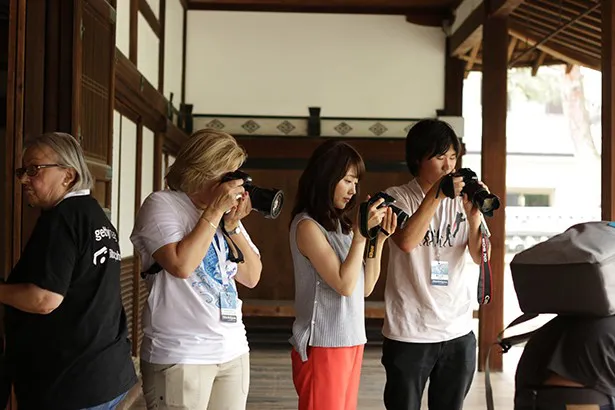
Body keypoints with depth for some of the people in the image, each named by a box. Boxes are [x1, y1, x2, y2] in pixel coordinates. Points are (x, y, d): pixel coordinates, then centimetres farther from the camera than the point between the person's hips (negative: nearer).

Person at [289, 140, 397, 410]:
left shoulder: (341, 224, 10)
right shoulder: (307, 225, -12)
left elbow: (365, 287, 9)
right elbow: (345, 285, -18)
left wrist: (379, 239, 0)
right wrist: (362, 233, -16)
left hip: (351, 340, 8)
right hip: (323, 345, -8)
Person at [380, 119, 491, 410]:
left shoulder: (461, 199, 6)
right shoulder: (397, 198, -3)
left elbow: (480, 257, 2)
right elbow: (406, 242, -21)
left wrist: (474, 217, -13)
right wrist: (435, 194, -22)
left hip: (458, 332, 4)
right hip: (408, 333, -3)